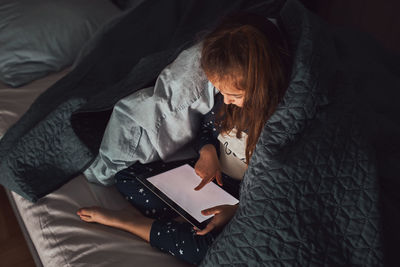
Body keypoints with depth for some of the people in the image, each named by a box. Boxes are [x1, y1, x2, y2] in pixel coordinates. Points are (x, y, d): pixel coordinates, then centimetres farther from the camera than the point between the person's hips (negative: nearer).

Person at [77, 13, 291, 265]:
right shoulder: (231, 97, -9)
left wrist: (236, 210, -30)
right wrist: (208, 152, -11)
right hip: (208, 176, 7)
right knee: (126, 177, 3)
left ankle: (125, 220, -12)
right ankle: (187, 220, -13)